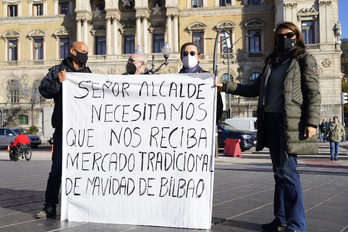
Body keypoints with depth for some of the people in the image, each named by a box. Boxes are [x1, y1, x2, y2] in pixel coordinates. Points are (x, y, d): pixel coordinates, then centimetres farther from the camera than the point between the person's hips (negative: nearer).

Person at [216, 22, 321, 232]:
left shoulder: (304, 59, 3)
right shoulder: (272, 62, 21)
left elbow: (313, 93, -5)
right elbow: (254, 89, 24)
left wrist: (312, 122, -16)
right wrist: (226, 86, 18)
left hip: (291, 121, -7)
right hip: (271, 120, 7)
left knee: (288, 171, -12)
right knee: (279, 171, 9)